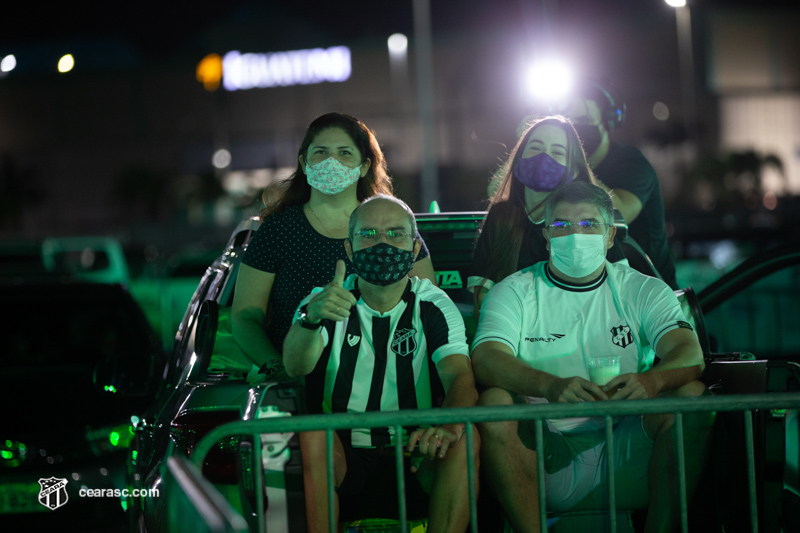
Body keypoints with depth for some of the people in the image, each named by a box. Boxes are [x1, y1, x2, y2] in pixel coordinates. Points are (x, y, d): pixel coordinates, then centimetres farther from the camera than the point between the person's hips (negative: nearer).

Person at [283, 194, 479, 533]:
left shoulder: (434, 307, 4)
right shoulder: (323, 303, 3)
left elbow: (460, 376, -13)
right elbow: (296, 367, -16)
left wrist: (450, 426, -37)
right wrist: (312, 317, -40)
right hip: (343, 457, 0)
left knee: (465, 440, -28)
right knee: (309, 434, -31)